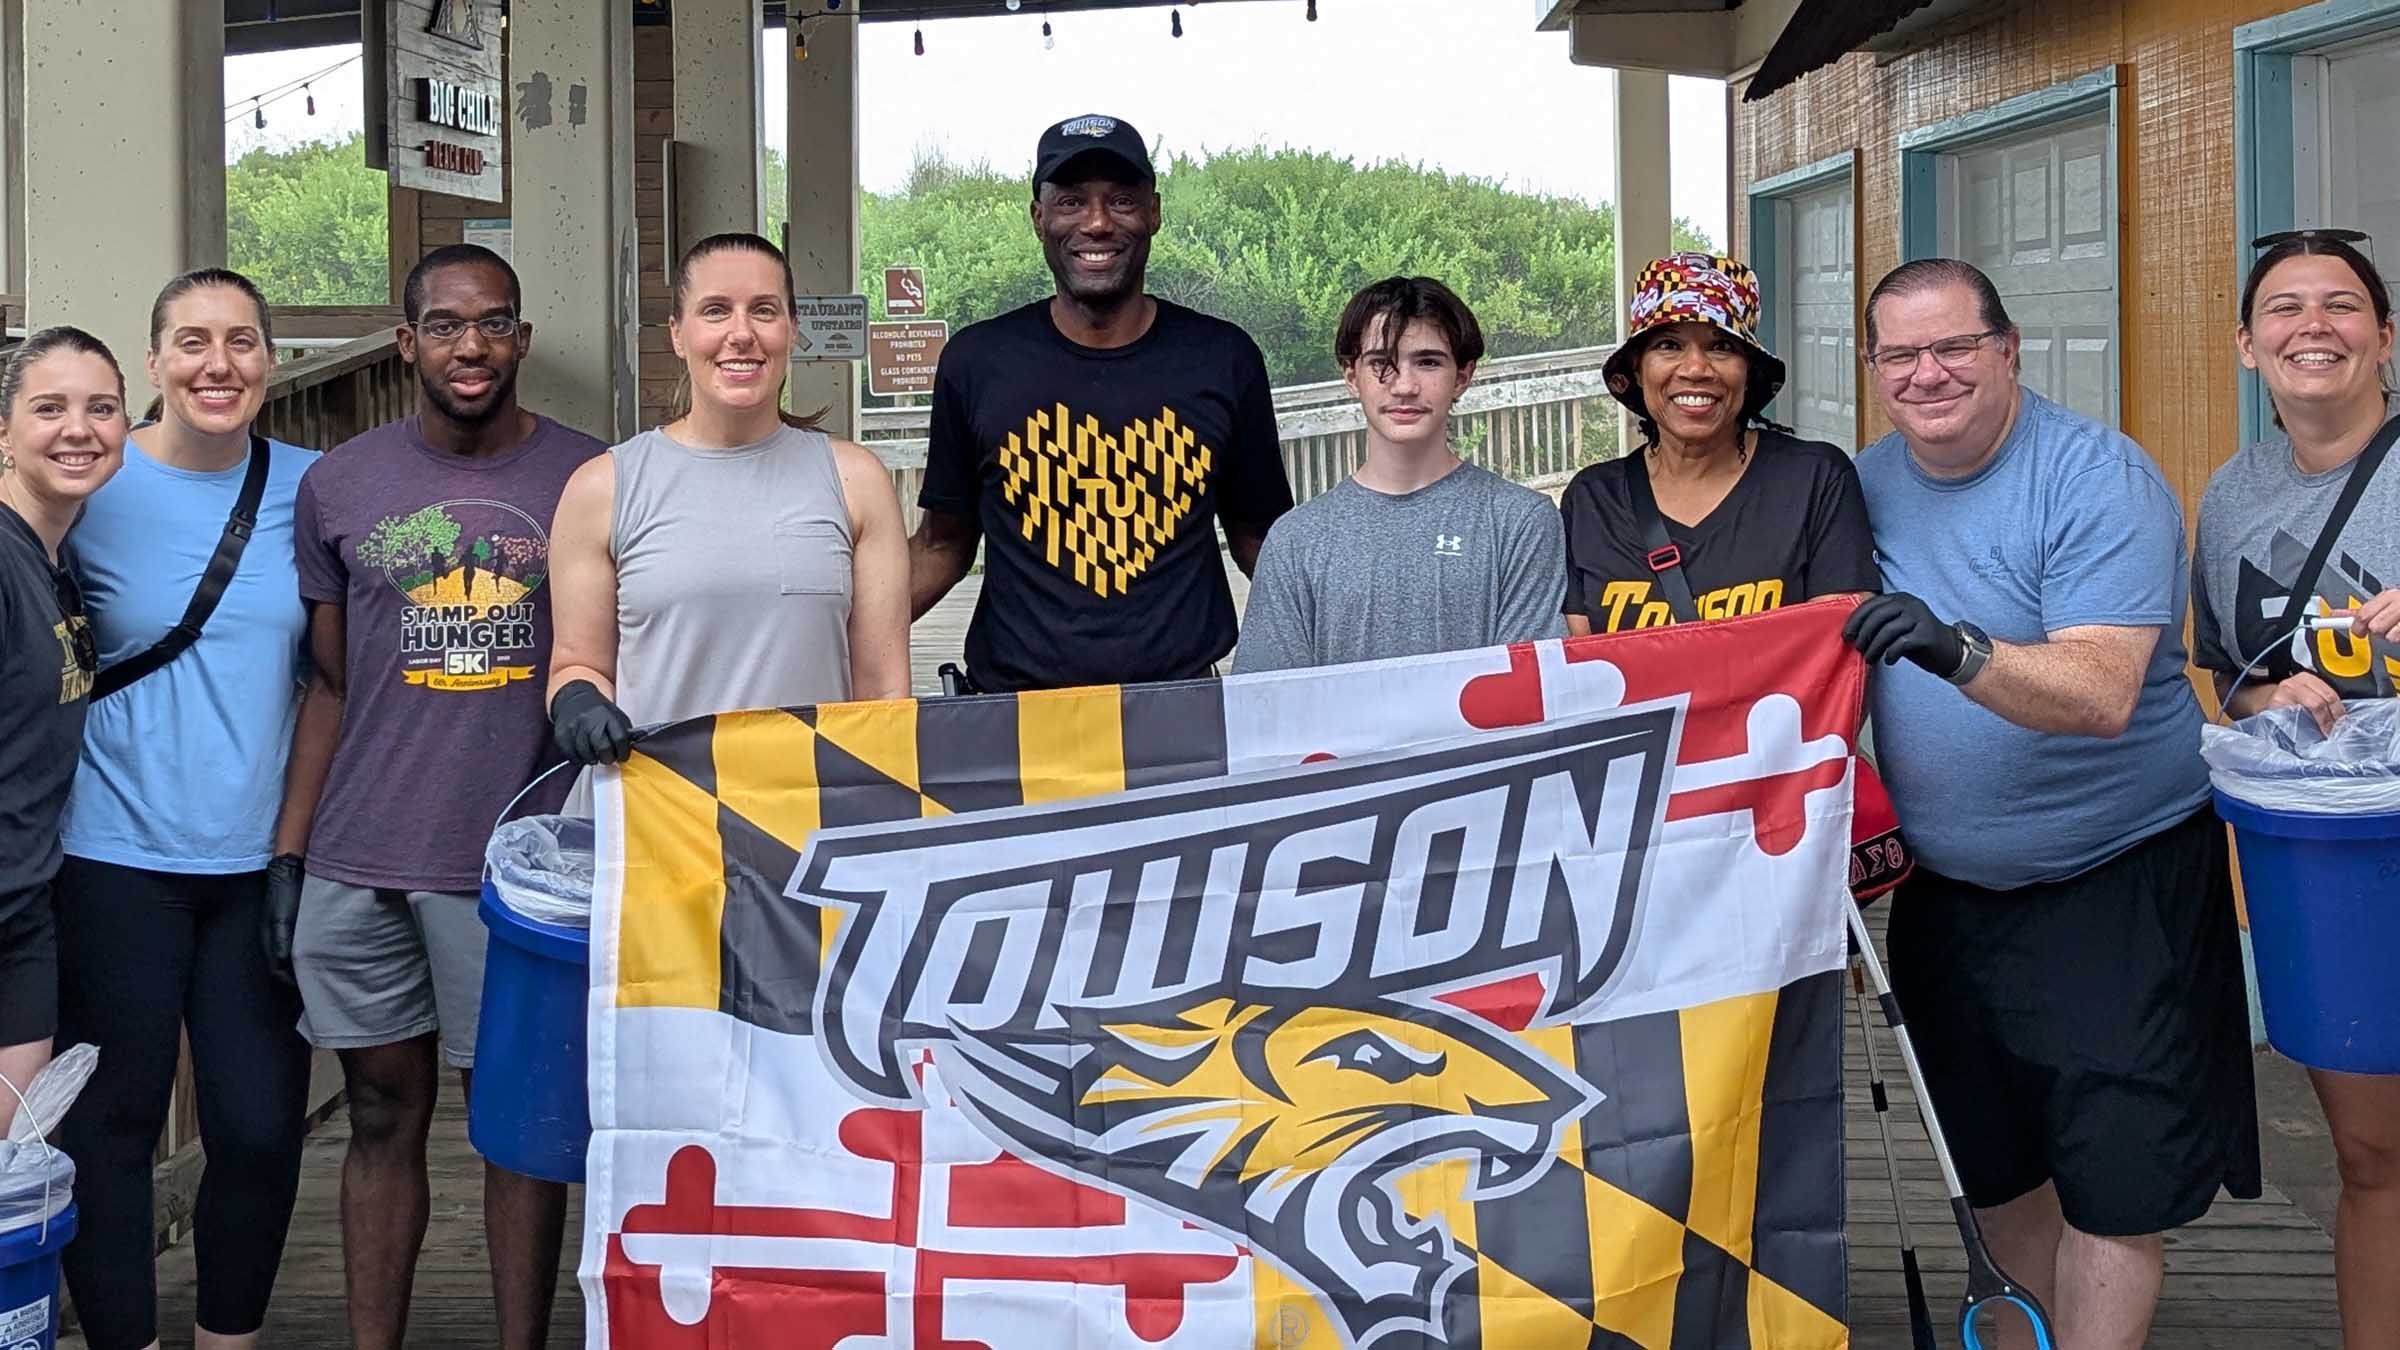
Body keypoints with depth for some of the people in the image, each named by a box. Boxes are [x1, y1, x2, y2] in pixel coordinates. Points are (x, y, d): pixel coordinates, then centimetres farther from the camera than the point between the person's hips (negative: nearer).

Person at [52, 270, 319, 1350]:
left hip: (262, 861, 2)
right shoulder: (95, 490, -4)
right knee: (112, 1124, 4)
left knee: (261, 1128, 3)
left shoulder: (311, 487, 4)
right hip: (118, 857, -2)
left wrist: (299, 837, 6)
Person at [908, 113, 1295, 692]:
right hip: (1016, 706, 0)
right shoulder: (976, 361, 5)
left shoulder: (1224, 360, 6)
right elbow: (943, 543, 12)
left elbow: (1257, 534, 15)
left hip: (1187, 703, 1)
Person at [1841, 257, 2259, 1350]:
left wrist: (1957, 652, -45)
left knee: (2114, 1179, -6)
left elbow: (2101, 693, -29)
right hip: (1945, 884, 6)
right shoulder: (1868, 484, 2)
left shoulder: (2100, 479, -17)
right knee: (1995, 1163, 17)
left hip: (2117, 881, -6)